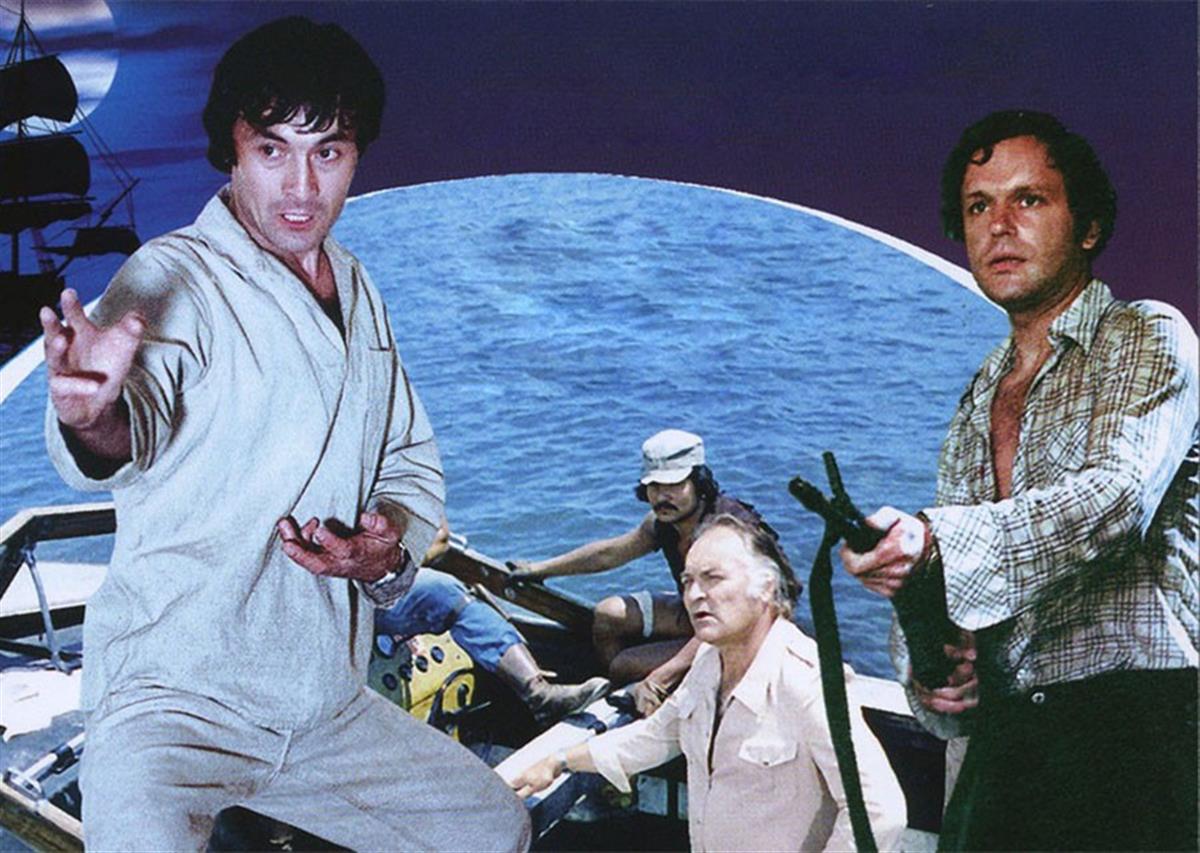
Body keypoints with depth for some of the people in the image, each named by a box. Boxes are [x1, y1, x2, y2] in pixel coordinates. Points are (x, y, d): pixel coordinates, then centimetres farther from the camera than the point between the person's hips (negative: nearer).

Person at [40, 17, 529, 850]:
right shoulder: (174, 277, -12)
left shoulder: (359, 292, 10)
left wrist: (389, 547, -5)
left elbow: (413, 461, 17)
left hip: (325, 703, 7)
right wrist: (94, 420, -57)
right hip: (175, 698, -7)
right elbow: (136, 423, -33)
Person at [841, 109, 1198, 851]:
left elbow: (1118, 497, -20)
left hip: (1135, 714, -5)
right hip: (1005, 728, 6)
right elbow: (938, 567, 17)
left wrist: (935, 540, -34)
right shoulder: (981, 397, 17)